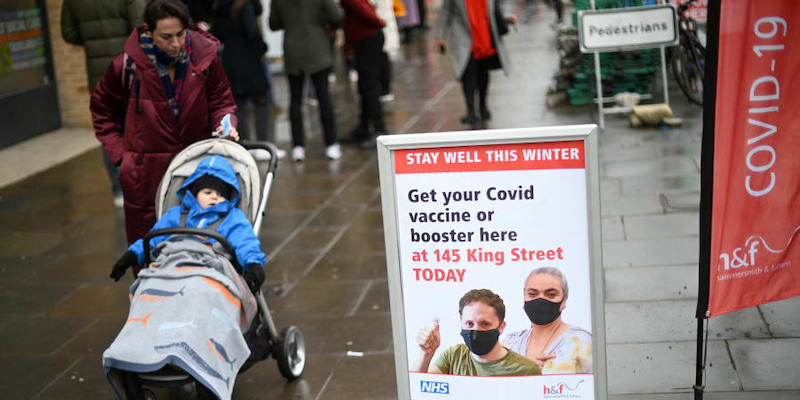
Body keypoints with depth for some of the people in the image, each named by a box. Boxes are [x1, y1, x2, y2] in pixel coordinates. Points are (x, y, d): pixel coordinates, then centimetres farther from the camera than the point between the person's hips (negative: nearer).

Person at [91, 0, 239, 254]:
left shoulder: (204, 56, -8)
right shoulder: (127, 65, -11)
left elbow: (221, 101, 6)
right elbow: (102, 110, 7)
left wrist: (225, 126, -15)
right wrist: (120, 154, 0)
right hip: (147, 172, -1)